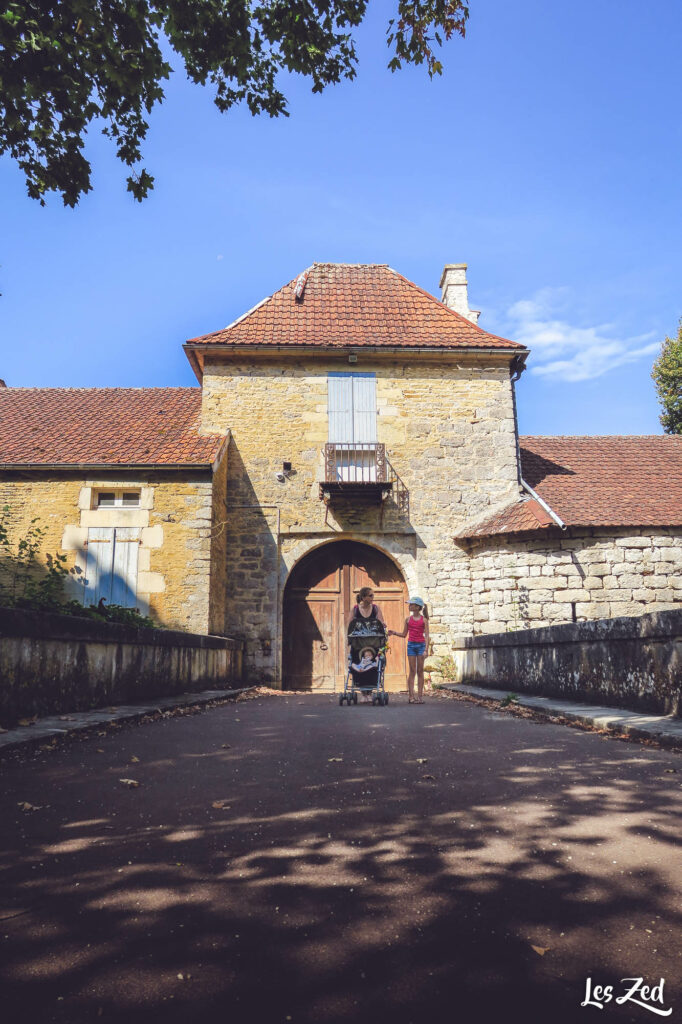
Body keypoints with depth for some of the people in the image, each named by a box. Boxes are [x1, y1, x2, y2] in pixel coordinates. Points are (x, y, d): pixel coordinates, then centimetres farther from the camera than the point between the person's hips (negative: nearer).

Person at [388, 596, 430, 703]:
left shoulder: (424, 620, -2)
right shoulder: (408, 619, 7)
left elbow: (426, 636, -5)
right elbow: (404, 634, 14)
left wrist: (426, 650, -13)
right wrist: (394, 632, -2)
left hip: (421, 645, -2)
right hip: (411, 645, 2)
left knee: (420, 671, 2)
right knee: (412, 671, 2)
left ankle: (420, 696, 6)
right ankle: (411, 696, 2)